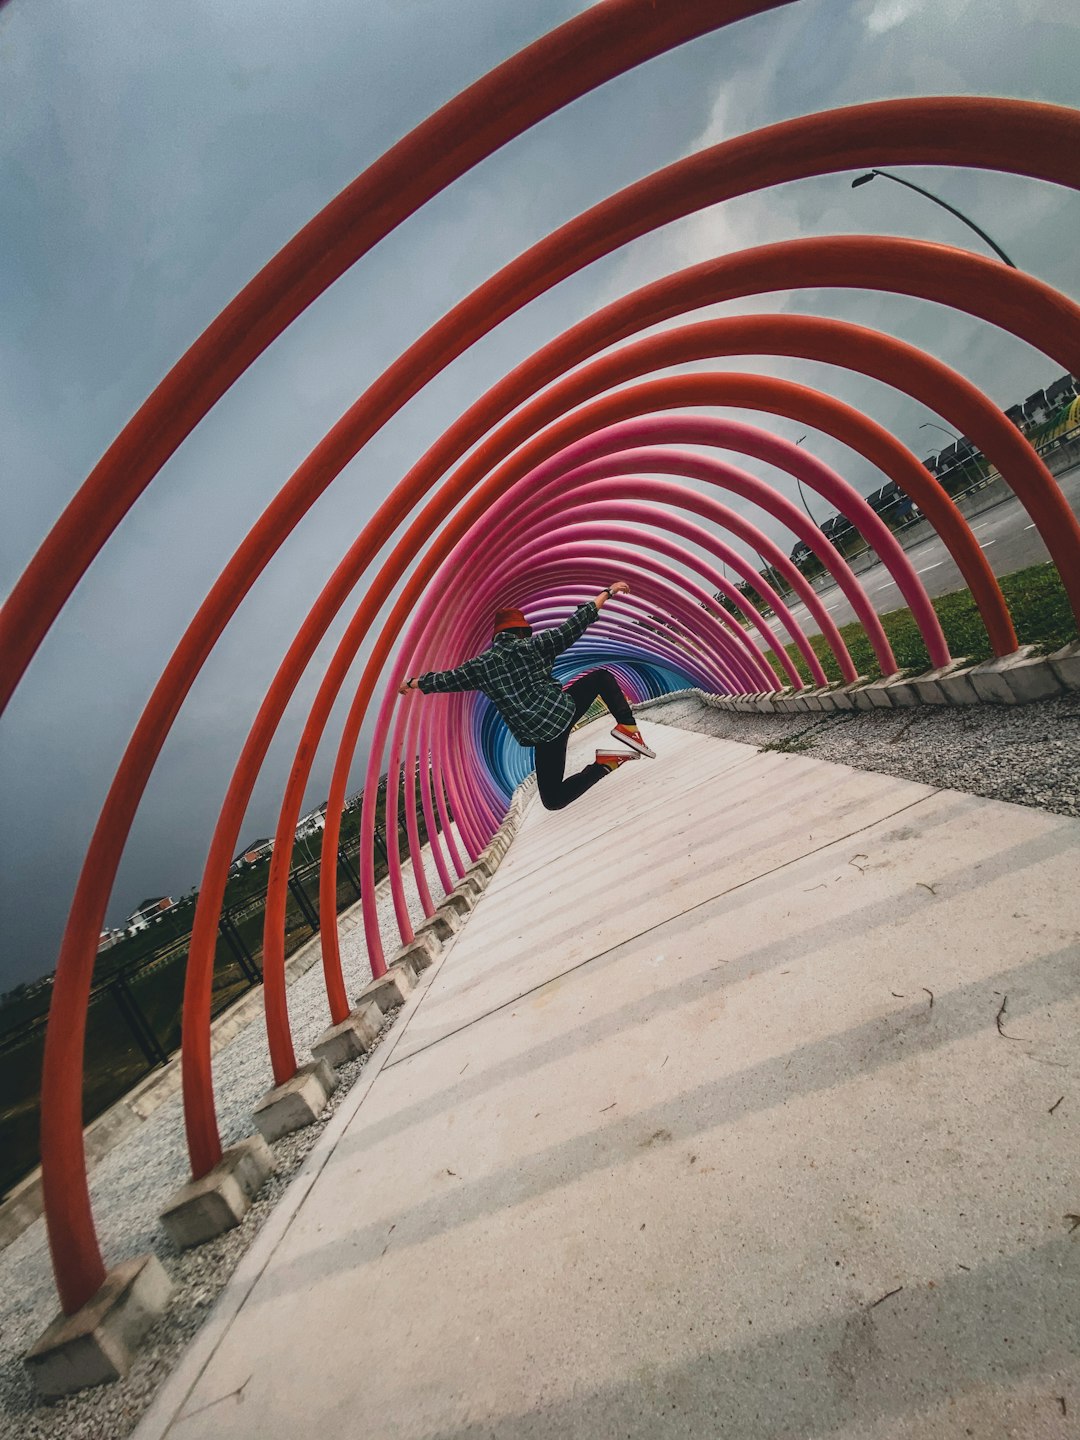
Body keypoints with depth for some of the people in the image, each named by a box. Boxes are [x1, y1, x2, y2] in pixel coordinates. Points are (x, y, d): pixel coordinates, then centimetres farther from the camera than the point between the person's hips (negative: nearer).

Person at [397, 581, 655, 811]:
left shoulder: (480, 665, 7)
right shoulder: (533, 645, 2)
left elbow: (443, 679, 19)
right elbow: (575, 624, 1)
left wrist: (412, 682, 37)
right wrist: (608, 592, 10)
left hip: (539, 735, 1)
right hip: (564, 709, 0)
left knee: (553, 800, 14)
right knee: (602, 677, 25)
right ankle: (628, 727, 6)